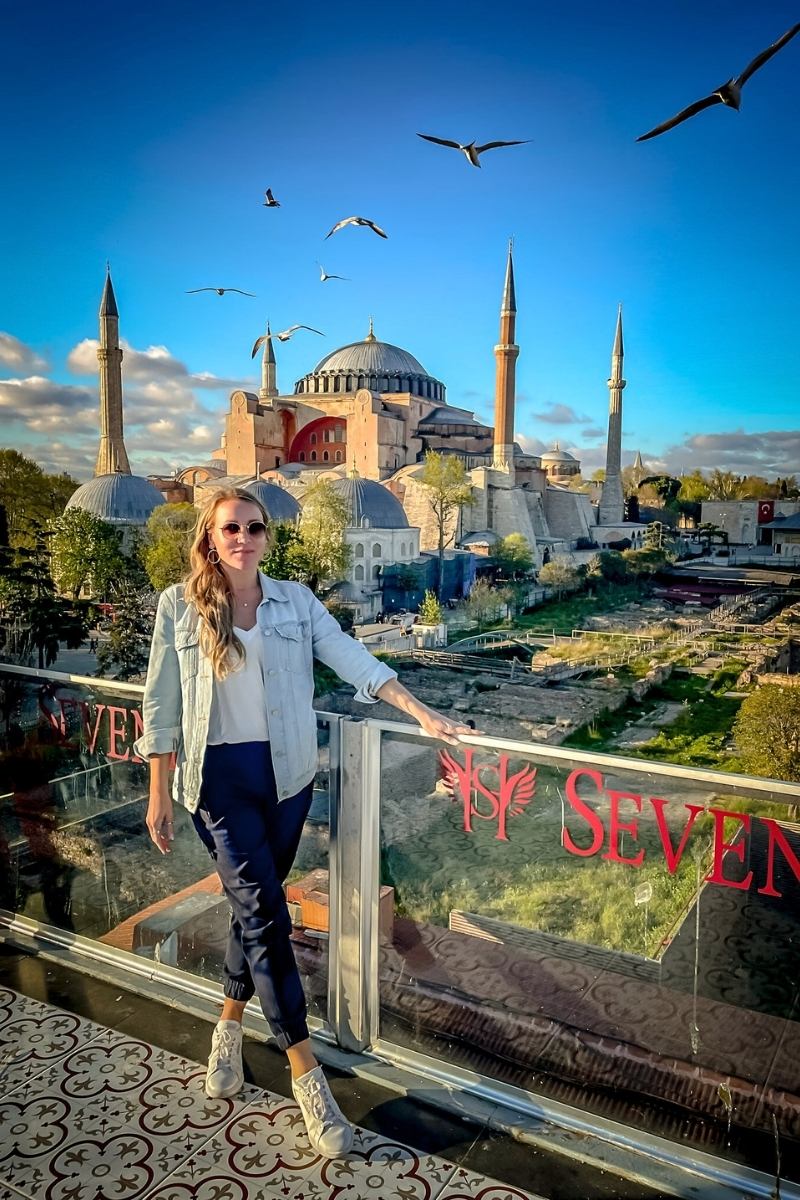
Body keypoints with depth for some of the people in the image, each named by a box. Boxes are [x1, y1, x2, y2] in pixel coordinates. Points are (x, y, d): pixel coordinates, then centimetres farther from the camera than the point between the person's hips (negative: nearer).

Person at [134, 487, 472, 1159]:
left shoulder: (296, 601, 2)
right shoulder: (180, 606, -2)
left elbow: (352, 660, -5)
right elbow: (162, 705, 0)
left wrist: (423, 713, -14)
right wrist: (159, 794, 0)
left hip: (286, 771, 3)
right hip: (220, 775, -2)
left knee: (254, 906, 14)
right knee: (265, 914, -6)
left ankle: (230, 1027, 40)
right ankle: (306, 1073, 6)